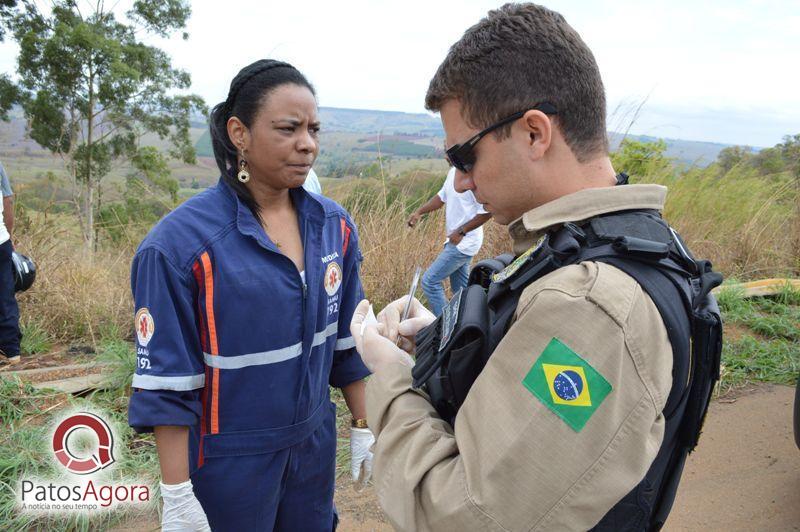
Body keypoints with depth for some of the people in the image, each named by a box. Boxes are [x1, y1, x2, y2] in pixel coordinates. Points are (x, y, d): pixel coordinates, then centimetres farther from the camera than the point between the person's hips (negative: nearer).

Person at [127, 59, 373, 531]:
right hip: (228, 461, -4)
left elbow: (347, 341, 5)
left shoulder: (334, 225, -4)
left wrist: (363, 428, 8)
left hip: (316, 446, 5)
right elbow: (167, 384, -15)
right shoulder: (179, 243, -20)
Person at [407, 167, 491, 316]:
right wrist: (419, 212, 6)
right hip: (456, 241, 9)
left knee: (429, 281, -8)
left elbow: (487, 212, -22)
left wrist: (461, 232, -19)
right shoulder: (453, 172, 7)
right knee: (459, 287, 17)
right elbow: (442, 197, 18)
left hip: (464, 242, -9)